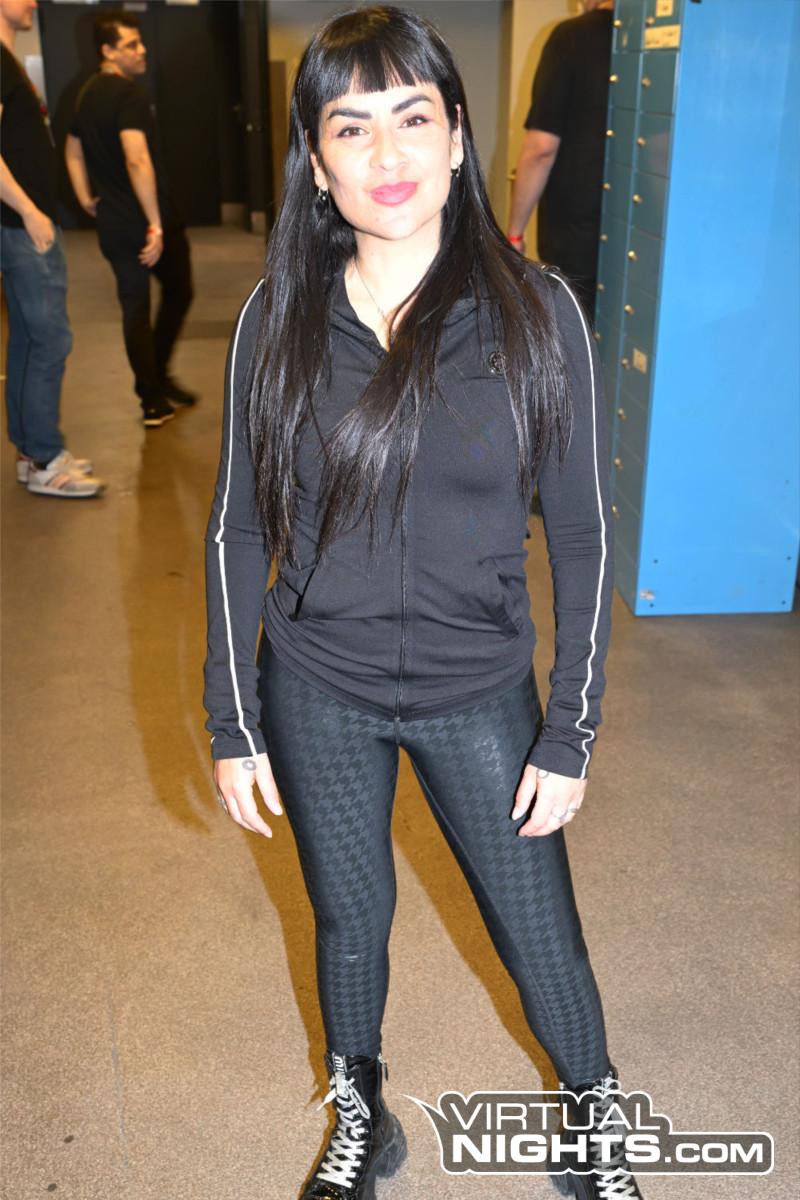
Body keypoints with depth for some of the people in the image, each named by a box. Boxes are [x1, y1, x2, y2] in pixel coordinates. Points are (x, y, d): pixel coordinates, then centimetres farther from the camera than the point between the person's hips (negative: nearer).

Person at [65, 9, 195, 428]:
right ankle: (159, 377, 18)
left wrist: (87, 201, 24)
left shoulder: (87, 94, 13)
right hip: (147, 217, -7)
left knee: (134, 307, 10)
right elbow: (137, 161, -28)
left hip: (112, 222, 7)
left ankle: (152, 400, 12)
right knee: (177, 292, 15)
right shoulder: (129, 93, -16)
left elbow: (73, 152, 24)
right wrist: (156, 225, -28)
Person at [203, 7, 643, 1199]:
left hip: (480, 694, -1)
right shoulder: (278, 318, -6)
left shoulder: (534, 309, -10)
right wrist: (233, 723, 0)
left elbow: (583, 532, -6)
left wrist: (572, 733, -5)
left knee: (542, 939, 12)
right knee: (350, 922, 20)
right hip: (317, 696, 2)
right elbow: (237, 529, 0)